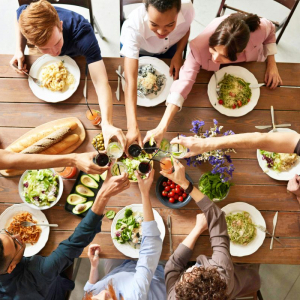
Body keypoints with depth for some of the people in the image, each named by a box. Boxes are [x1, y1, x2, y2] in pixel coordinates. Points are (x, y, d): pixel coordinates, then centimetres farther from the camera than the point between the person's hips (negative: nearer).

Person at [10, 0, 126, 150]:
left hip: (77, 57, -2)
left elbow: (101, 83, -58)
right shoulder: (25, 14, -39)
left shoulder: (82, 34, -50)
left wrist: (107, 124, -73)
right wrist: (19, 50, -27)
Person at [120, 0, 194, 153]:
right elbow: (131, 80, -52)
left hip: (169, 48, 2)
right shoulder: (134, 26, -46)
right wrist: (133, 126, -61)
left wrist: (178, 54, -26)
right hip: (136, 49, -2)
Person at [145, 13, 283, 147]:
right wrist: (162, 128, -57)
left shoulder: (259, 29, -43)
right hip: (217, 72, -1)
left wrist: (272, 63, -27)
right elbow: (184, 81, -50)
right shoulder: (200, 46, -47)